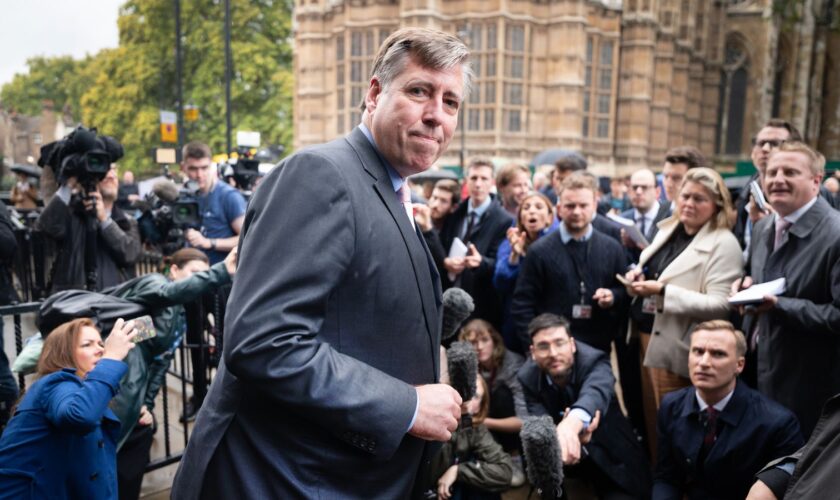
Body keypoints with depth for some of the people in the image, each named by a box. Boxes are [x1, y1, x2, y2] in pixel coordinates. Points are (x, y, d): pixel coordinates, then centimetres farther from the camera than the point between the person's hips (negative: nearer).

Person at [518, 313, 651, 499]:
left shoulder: (594, 361, -27)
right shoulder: (528, 377, -16)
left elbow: (595, 392, -51)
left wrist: (573, 423, -75)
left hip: (610, 456, -1)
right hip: (558, 455, 1)